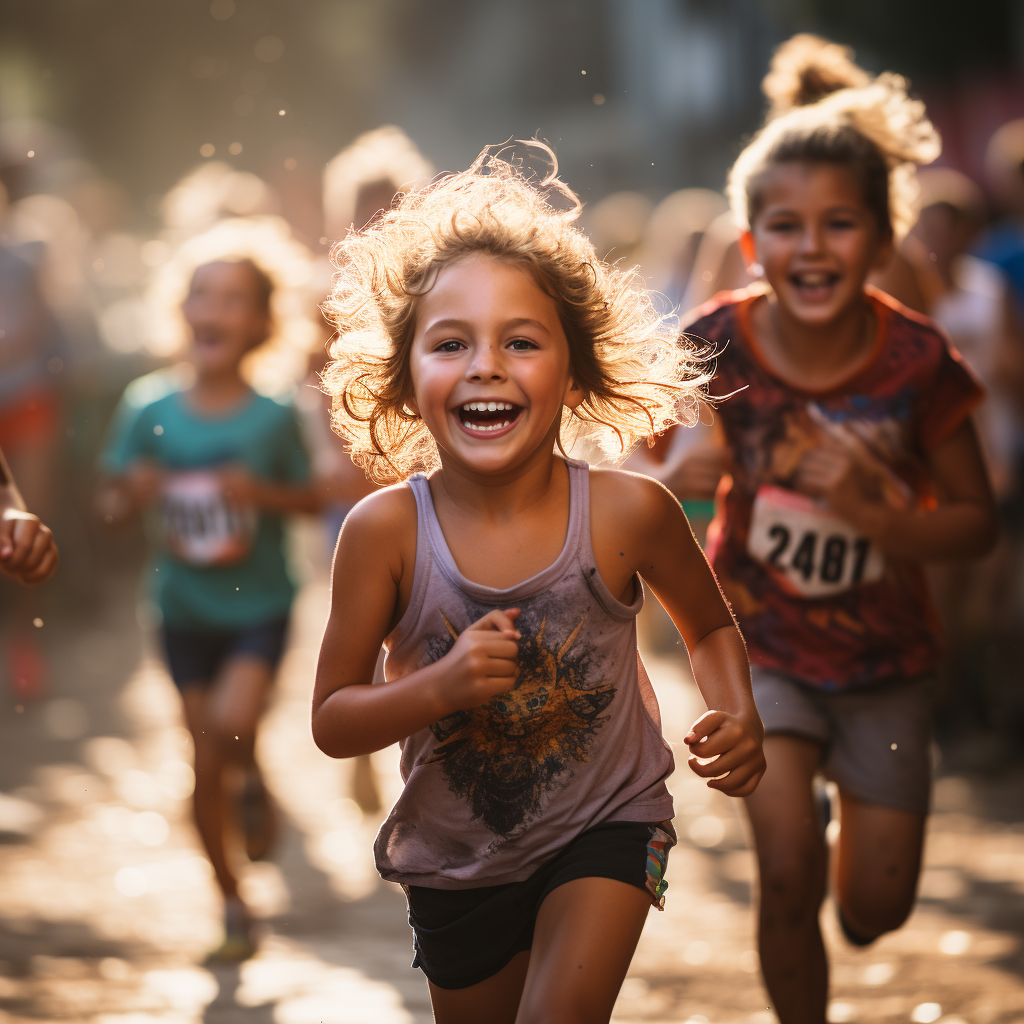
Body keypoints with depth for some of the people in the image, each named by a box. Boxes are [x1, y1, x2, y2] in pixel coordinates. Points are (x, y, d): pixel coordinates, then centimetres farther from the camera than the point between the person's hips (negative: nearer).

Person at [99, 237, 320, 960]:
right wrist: (132, 494, -21)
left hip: (260, 604, -2)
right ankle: (232, 903, 23)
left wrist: (261, 493, -18)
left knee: (233, 721, -25)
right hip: (186, 608, 2)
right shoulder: (152, 413, -6)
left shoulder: (273, 419, -10)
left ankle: (253, 781, 10)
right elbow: (114, 504, 1)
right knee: (206, 765, 7)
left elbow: (312, 499, 0)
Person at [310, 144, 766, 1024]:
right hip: (457, 857, 2)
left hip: (607, 823, -1)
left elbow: (710, 627, 3)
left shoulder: (628, 512, -18)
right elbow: (331, 721, -12)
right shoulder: (386, 532, -19)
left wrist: (737, 718, -16)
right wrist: (437, 689, -29)